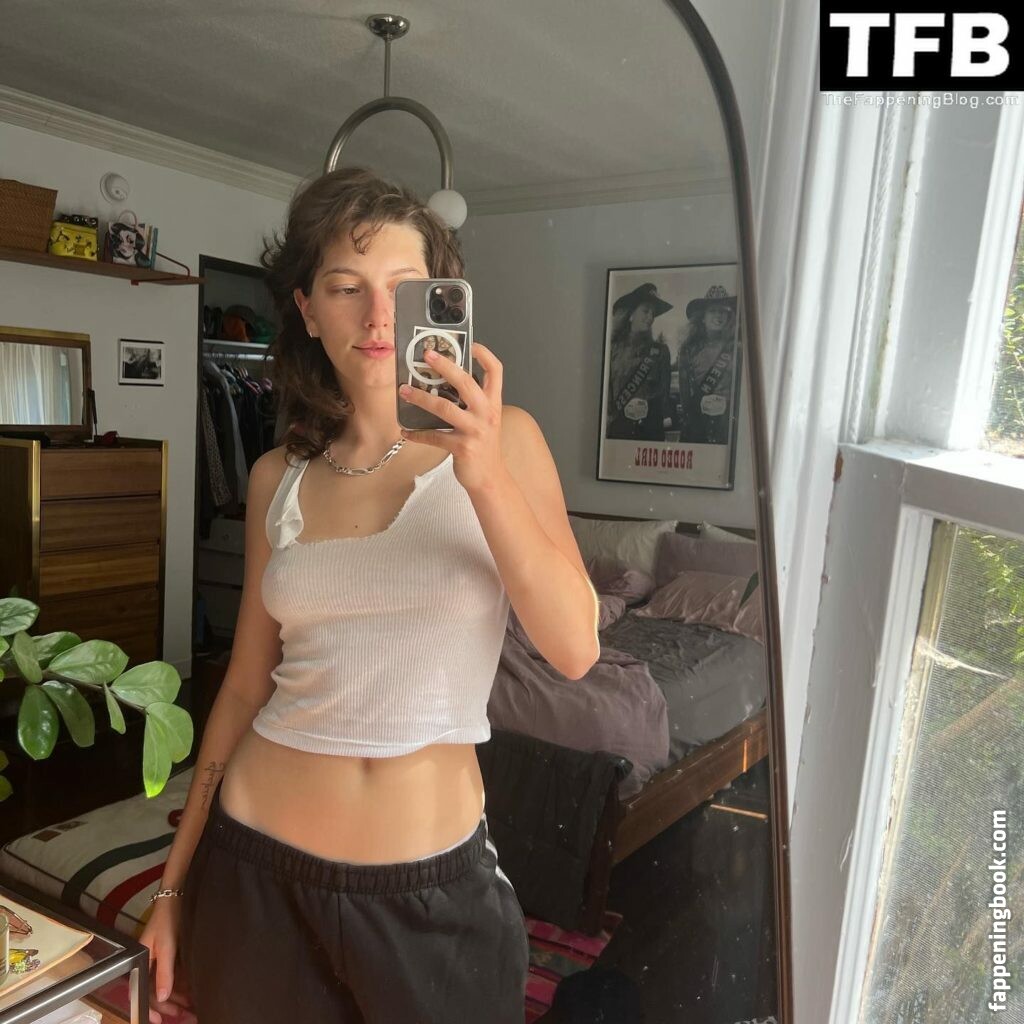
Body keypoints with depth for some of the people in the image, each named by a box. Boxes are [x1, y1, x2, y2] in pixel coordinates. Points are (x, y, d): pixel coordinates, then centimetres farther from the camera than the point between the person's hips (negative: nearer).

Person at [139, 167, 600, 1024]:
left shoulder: (500, 439, -7)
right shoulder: (279, 477, 0)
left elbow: (574, 649, -17)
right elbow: (247, 683, 6)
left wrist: (486, 476, -30)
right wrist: (175, 883, 10)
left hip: (431, 878, -2)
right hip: (255, 859, 3)